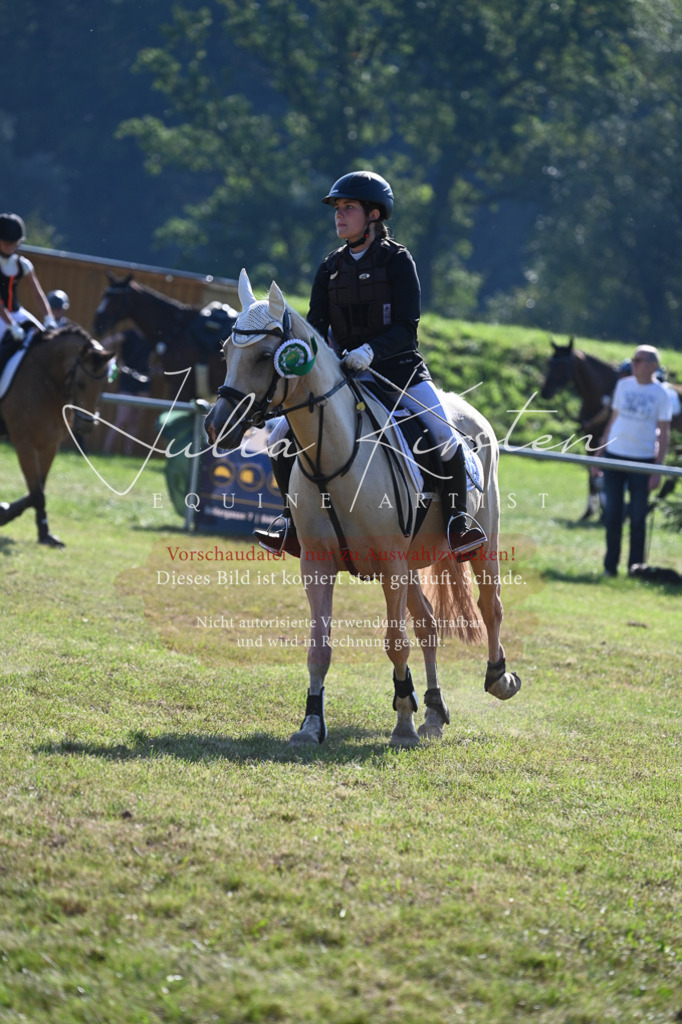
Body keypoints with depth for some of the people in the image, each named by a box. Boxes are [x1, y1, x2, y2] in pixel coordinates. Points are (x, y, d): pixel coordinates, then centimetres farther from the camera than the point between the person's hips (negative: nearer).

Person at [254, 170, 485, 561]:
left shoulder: (397, 260, -6)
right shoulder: (331, 267, 9)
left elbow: (406, 329, -14)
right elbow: (317, 325, 5)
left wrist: (370, 350, -31)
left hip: (400, 369, -4)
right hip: (345, 375, 5)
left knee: (444, 434, -26)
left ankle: (458, 520, -9)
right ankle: (296, 526, 4)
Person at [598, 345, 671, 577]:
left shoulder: (661, 394, -3)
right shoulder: (623, 385, 7)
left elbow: (664, 433, -2)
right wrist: (599, 453, 11)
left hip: (642, 460, -3)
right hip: (615, 455, 3)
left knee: (638, 517, 1)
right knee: (612, 514, 4)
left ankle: (636, 567, 11)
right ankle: (610, 566, 13)